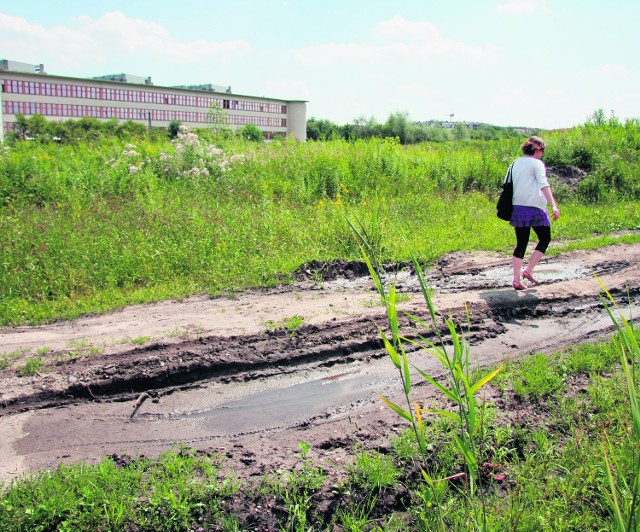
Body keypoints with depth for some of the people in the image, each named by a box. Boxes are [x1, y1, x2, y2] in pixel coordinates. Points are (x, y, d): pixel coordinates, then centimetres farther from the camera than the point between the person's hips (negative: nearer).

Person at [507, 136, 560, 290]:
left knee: (521, 244, 10)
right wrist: (553, 205, -26)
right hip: (534, 208, -6)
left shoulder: (515, 163, 13)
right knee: (545, 239, 12)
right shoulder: (537, 163, -6)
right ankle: (528, 270, 1)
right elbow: (544, 185, -19)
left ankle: (516, 279, 2)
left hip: (517, 208, 6)